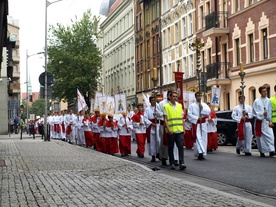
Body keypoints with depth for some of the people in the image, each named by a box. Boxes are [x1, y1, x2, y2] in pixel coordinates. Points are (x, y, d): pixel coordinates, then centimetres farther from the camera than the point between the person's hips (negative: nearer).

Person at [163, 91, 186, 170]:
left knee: (181, 146, -6)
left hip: (180, 130, 3)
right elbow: (165, 119, -5)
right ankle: (172, 163, 14)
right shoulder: (166, 106, -1)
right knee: (171, 148, 5)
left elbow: (182, 118, 17)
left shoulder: (179, 106, 13)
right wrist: (168, 129, -14)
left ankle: (181, 163, -9)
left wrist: (183, 128, 11)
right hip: (171, 131, -3)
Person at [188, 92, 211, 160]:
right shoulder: (192, 105, 1)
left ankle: (203, 154, 13)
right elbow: (189, 115, -6)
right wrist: (197, 118, -13)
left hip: (203, 124, 4)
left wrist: (202, 108, -15)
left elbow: (208, 112, -3)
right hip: (196, 124, -4)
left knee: (204, 139, 5)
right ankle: (200, 152, -19)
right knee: (197, 138, -14)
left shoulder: (204, 105, 10)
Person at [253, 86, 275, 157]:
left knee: (270, 136, -12)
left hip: (267, 121, 1)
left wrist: (270, 121, -6)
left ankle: (271, 151, -16)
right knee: (260, 137, 2)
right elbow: (255, 112, 0)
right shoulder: (256, 101, 1)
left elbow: (270, 111, 3)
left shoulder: (268, 101, 6)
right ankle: (262, 152, 11)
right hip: (259, 121, -1)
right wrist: (262, 114, -14)